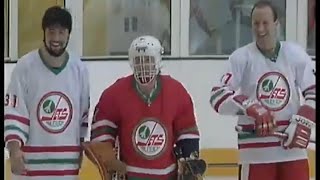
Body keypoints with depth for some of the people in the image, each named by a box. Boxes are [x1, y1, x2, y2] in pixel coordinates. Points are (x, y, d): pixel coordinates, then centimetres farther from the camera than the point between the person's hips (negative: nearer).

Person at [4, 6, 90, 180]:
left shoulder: (79, 69, 2)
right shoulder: (25, 66, -8)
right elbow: (13, 112, -9)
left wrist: (79, 150, 15)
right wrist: (14, 149, -22)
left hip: (67, 165, 3)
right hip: (30, 163, -3)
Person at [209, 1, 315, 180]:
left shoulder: (296, 54, 1)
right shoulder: (241, 57, -5)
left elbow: (313, 93, 6)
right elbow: (218, 96, -12)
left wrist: (303, 123, -9)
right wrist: (251, 108, -27)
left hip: (293, 147, 2)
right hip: (256, 150, -2)